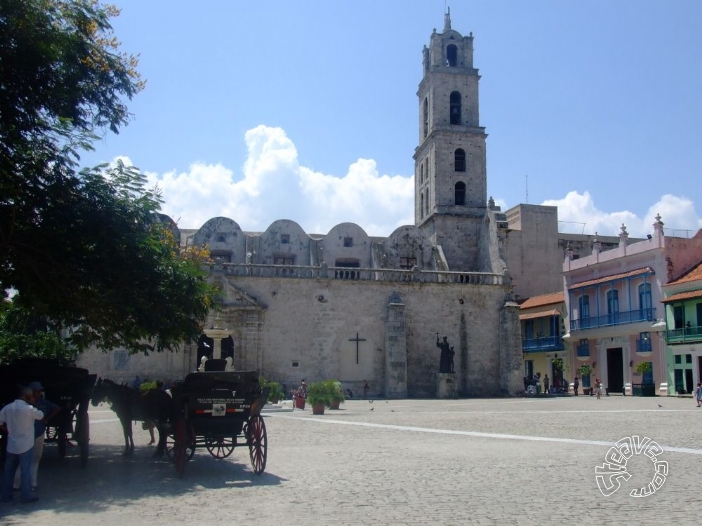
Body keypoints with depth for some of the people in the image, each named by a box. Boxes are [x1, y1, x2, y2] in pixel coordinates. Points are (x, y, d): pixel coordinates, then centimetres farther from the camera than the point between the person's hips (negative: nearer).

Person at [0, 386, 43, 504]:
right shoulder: (29, 409, -16)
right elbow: (41, 416, -1)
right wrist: (33, 405, 11)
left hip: (11, 445, 5)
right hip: (25, 445, -5)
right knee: (26, 471, 3)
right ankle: (26, 496, 8)